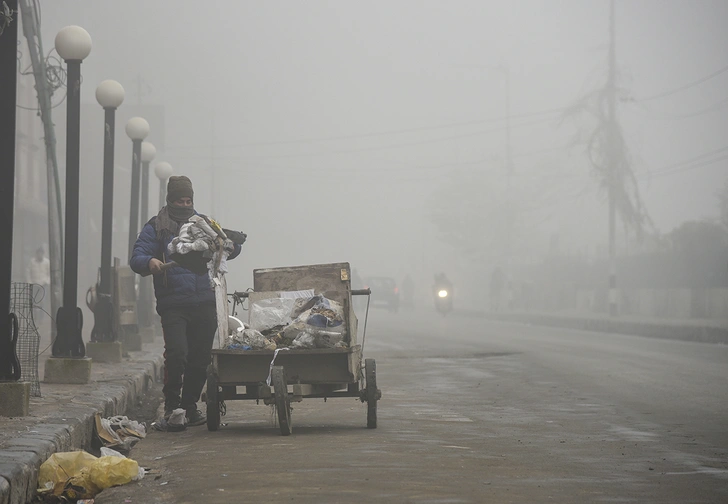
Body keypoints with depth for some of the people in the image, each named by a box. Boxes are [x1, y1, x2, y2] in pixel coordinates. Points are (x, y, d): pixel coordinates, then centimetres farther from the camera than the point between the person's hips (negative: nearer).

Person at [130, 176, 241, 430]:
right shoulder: (156, 227, 7)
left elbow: (231, 249, 17)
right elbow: (136, 258, -2)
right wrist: (150, 262, -26)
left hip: (204, 303, 4)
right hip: (173, 305, -4)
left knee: (200, 358, 7)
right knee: (176, 354, -17)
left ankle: (190, 406, 20)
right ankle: (171, 407, -3)